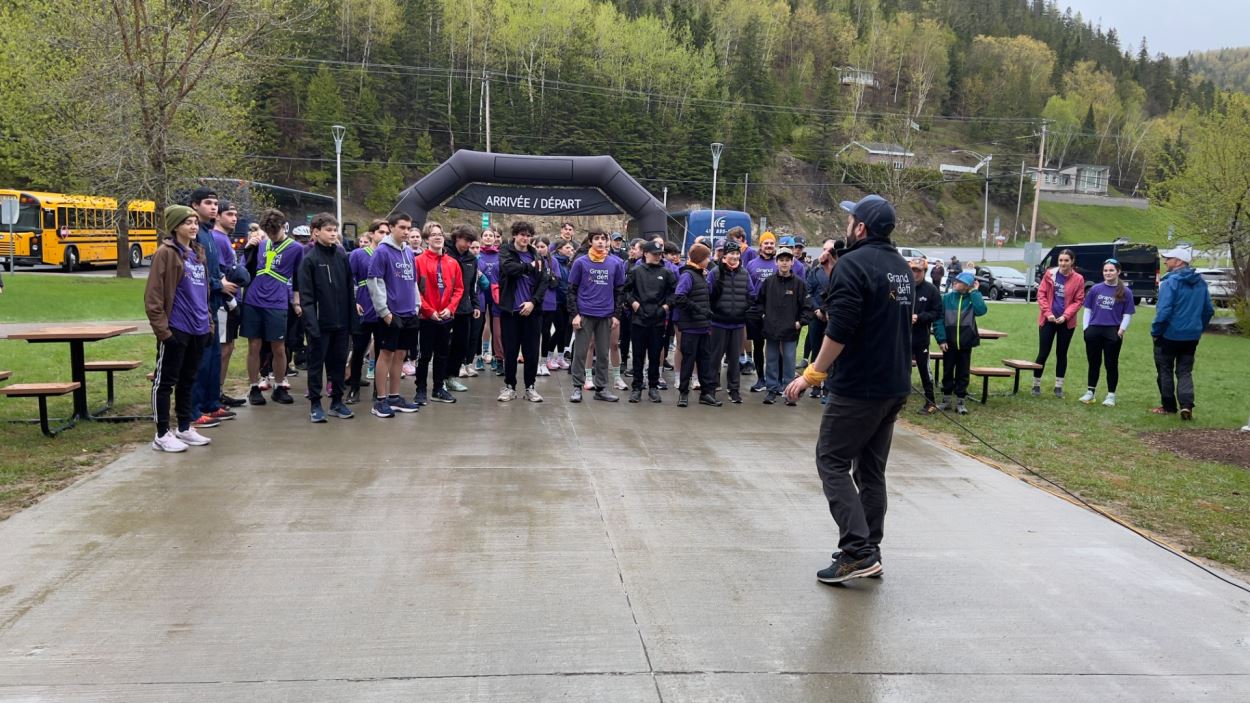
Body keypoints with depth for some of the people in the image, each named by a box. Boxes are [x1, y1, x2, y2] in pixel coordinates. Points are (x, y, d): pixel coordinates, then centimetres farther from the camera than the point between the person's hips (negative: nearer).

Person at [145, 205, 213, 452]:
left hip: (198, 329, 8)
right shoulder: (166, 253, -8)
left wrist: (208, 321, 16)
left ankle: (184, 428, 25)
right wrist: (161, 328, -16)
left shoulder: (198, 253, 14)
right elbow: (153, 295, -12)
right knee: (165, 381, 1)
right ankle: (162, 434, 7)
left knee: (188, 380, 15)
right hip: (175, 329, -7)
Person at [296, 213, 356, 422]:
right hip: (320, 322, -4)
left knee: (339, 362, 11)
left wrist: (353, 319, 3)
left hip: (341, 321, 4)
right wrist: (311, 322, -17)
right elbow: (306, 295, -10)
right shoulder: (309, 259, -6)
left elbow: (350, 289, 8)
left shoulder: (342, 256, 7)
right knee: (316, 363, 4)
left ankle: (337, 401, 22)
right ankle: (315, 404, 13)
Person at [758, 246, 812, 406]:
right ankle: (773, 389, 18)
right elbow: (760, 300, 15)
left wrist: (801, 322, -8)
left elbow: (807, 306, -1)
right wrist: (763, 314, 5)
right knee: (772, 360, 9)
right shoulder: (768, 281, 3)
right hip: (771, 328, 2)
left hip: (790, 330, -2)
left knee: (789, 360, 2)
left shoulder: (799, 283, -4)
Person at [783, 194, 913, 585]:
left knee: (833, 462, -1)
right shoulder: (901, 267, 14)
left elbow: (840, 330, -22)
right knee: (871, 468, 14)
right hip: (895, 385, 9)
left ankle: (858, 552, -7)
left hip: (859, 386, -8)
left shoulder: (853, 264, -14)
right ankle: (870, 552, 19)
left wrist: (812, 374, -14)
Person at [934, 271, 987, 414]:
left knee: (963, 373, 7)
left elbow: (981, 310, -22)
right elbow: (938, 319, -4)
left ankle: (960, 402, 16)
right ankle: (946, 400, 21)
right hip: (949, 342, 0)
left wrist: (974, 292, -14)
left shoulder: (972, 299, -2)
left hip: (966, 343, 0)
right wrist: (941, 339, -11)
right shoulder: (946, 298, -3)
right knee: (947, 371, 9)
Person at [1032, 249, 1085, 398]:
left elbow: (1078, 301, -2)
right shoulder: (1050, 274, -2)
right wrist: (1047, 313, -11)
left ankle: (1059, 386, 18)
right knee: (1043, 353, 1)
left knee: (1061, 353, 9)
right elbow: (1041, 294, -1)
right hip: (1048, 320, 0)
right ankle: (1036, 385, 10)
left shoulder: (1078, 279, -4)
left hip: (1066, 322, 0)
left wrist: (1065, 316, -14)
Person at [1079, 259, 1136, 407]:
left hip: (1113, 333, -2)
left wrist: (1122, 330, -10)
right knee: (1094, 363, 11)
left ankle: (1111, 395, 13)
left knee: (1111, 364, 5)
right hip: (1093, 331, 2)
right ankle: (1090, 392, 20)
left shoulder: (1125, 292, 1)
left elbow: (1127, 314, 1)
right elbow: (1088, 310, 11)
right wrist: (1085, 327, 3)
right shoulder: (1095, 289, 7)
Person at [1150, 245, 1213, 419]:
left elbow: (1164, 311, -22)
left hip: (1169, 335, -6)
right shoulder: (1200, 282, 7)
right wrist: (1199, 328, 21)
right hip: (1192, 336, 6)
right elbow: (1209, 310, 12)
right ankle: (1186, 405, -6)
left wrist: (1155, 331, -11)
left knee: (1165, 371, 9)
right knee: (1185, 372, 11)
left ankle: (1169, 406, 16)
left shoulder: (1170, 282, -16)